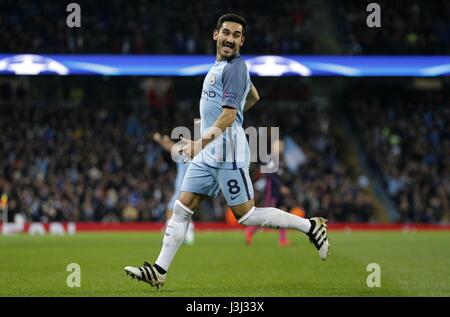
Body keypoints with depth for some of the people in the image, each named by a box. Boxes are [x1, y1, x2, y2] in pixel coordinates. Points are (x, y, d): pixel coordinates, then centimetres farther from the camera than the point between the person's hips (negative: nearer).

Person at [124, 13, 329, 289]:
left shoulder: (235, 67, -12)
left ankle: (311, 226, 5)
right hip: (209, 154, 9)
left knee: (247, 216, -6)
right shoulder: (220, 66, 17)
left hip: (227, 153, -9)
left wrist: (209, 134, -39)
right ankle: (159, 271, 4)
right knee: (182, 209, 4)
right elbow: (254, 97, 32)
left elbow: (229, 113, -23)